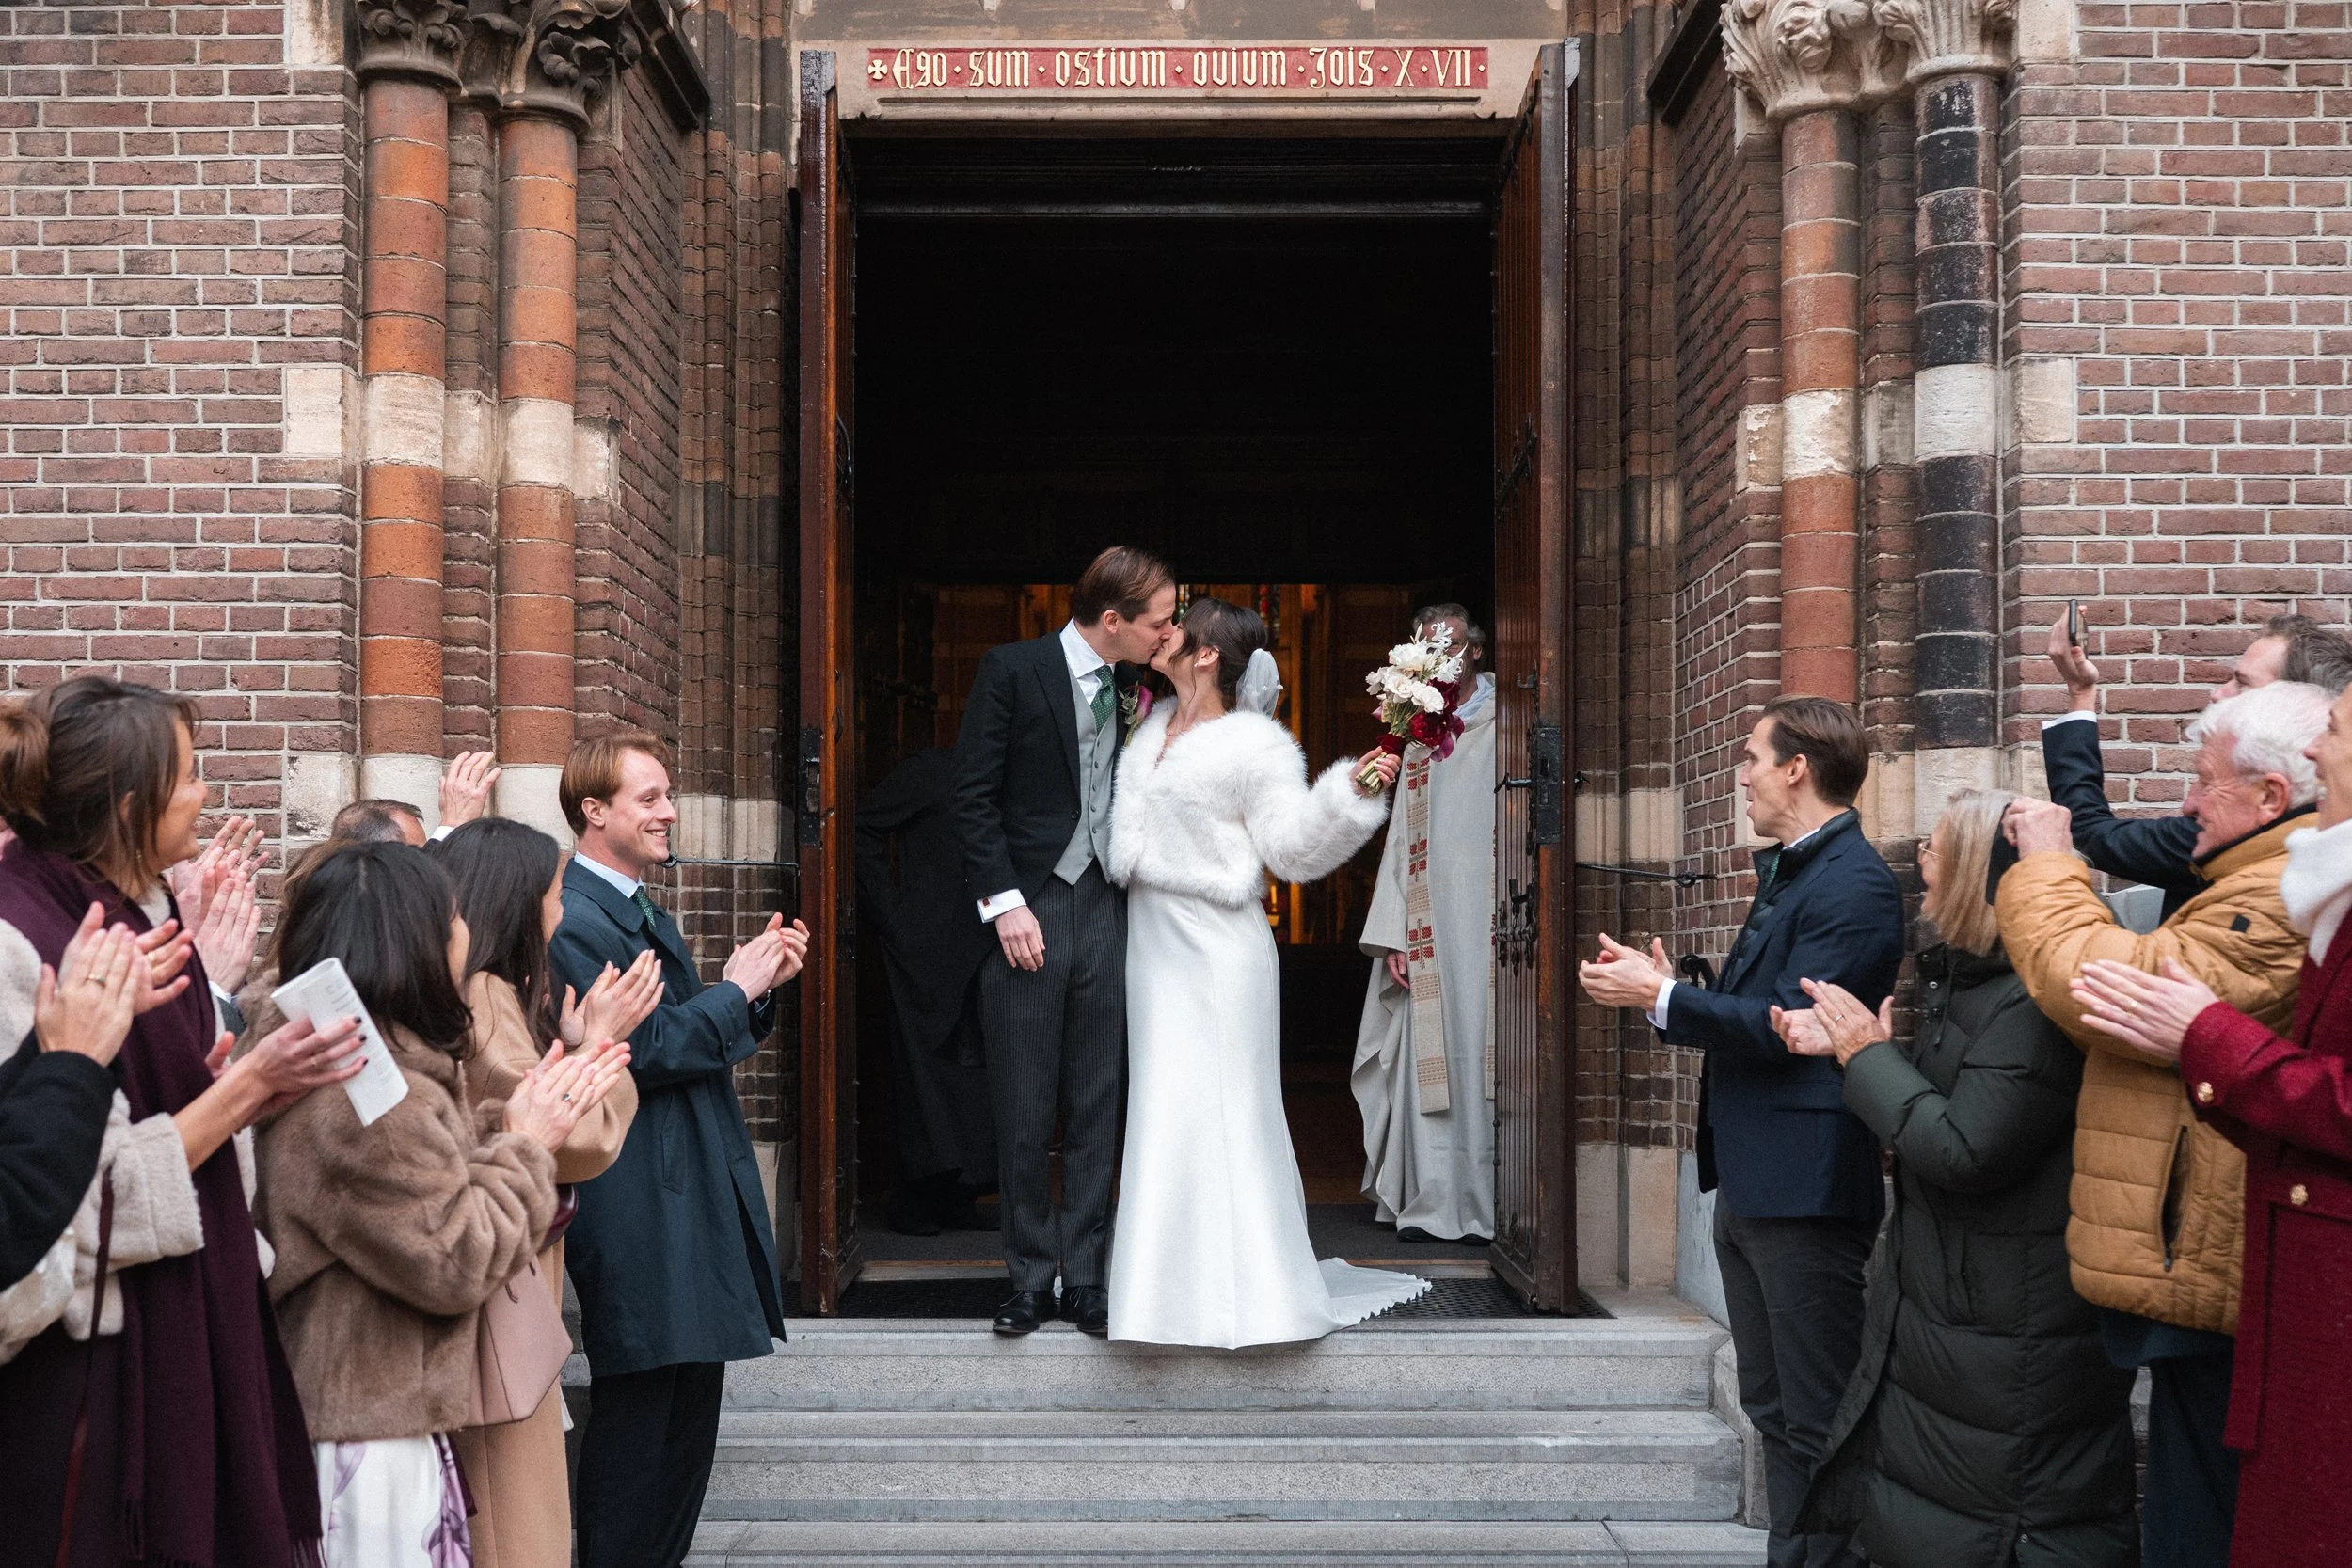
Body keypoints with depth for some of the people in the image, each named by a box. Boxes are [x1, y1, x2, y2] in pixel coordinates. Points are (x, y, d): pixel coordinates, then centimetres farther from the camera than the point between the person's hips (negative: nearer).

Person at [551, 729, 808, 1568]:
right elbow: (644, 1051, -21)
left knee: (691, 1412, 15)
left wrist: (758, 984, 4)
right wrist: (737, 989, -12)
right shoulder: (575, 922, -14)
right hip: (640, 1208, -10)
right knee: (637, 1418, -3)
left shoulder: (645, 915, 18)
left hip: (698, 1200, 10)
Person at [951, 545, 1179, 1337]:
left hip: (1105, 914, 4)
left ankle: (1084, 1277, 16)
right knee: (1024, 1116, 4)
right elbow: (974, 794, -8)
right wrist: (1005, 903, -13)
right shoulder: (1011, 670, -6)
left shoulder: (1128, 689, 8)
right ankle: (1030, 1278, 17)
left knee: (1097, 1112, 7)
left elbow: (1128, 798, 12)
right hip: (1026, 914, -4)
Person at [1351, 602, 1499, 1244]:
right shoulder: (1418, 740, 19)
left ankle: (1485, 1204, 1)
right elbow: (1400, 846, 16)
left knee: (1484, 1061, -6)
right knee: (1430, 1064, 3)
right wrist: (1392, 936, 7)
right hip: (1425, 935, 5)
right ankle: (1433, 1204, 9)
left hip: (1488, 927, -5)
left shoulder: (1504, 729, 2)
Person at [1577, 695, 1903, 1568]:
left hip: (1803, 1190, -10)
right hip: (1750, 1183, 10)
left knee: (1818, 1421, -1)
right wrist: (1659, 989, 3)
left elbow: (1790, 1025, -23)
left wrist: (1658, 995, -17)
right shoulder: (1783, 868, 15)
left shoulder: (1853, 884, -16)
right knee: (1772, 1407, 17)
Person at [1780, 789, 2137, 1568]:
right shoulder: (1964, 977, 6)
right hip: (1940, 1312, 10)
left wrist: (1871, 1055, -17)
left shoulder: (2034, 1004, -26)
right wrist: (1844, 1046, 7)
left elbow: (1964, 1149, -28)